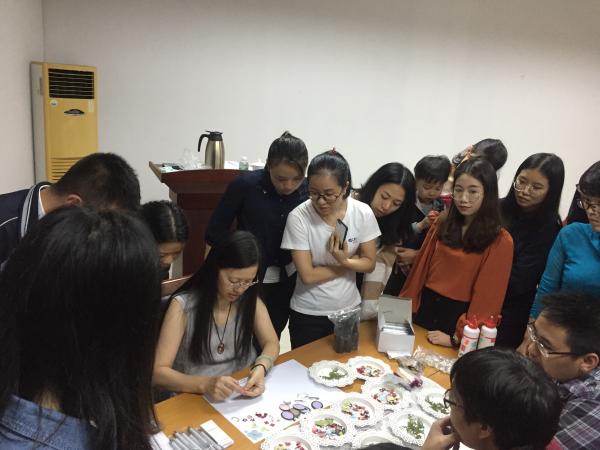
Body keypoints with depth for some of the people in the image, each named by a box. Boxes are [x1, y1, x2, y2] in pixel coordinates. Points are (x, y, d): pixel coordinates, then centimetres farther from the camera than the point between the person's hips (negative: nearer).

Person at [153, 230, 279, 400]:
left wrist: (261, 367, -19)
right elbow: (158, 372, -16)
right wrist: (204, 384, -31)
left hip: (244, 395, 2)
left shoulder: (250, 299, -2)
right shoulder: (183, 306, -15)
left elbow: (271, 343, 2)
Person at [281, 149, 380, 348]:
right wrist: (349, 267, -12)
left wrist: (345, 261, -25)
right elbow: (307, 275, -19)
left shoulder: (363, 213, -12)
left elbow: (369, 263, -5)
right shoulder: (298, 217, -20)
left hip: (349, 309, 3)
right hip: (308, 314, -2)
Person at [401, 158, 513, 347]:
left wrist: (458, 337, -13)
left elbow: (487, 297, -13)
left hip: (459, 316, -4)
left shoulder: (500, 241, -14)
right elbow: (421, 268, 6)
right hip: (425, 307, 4)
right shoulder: (443, 223, 1)